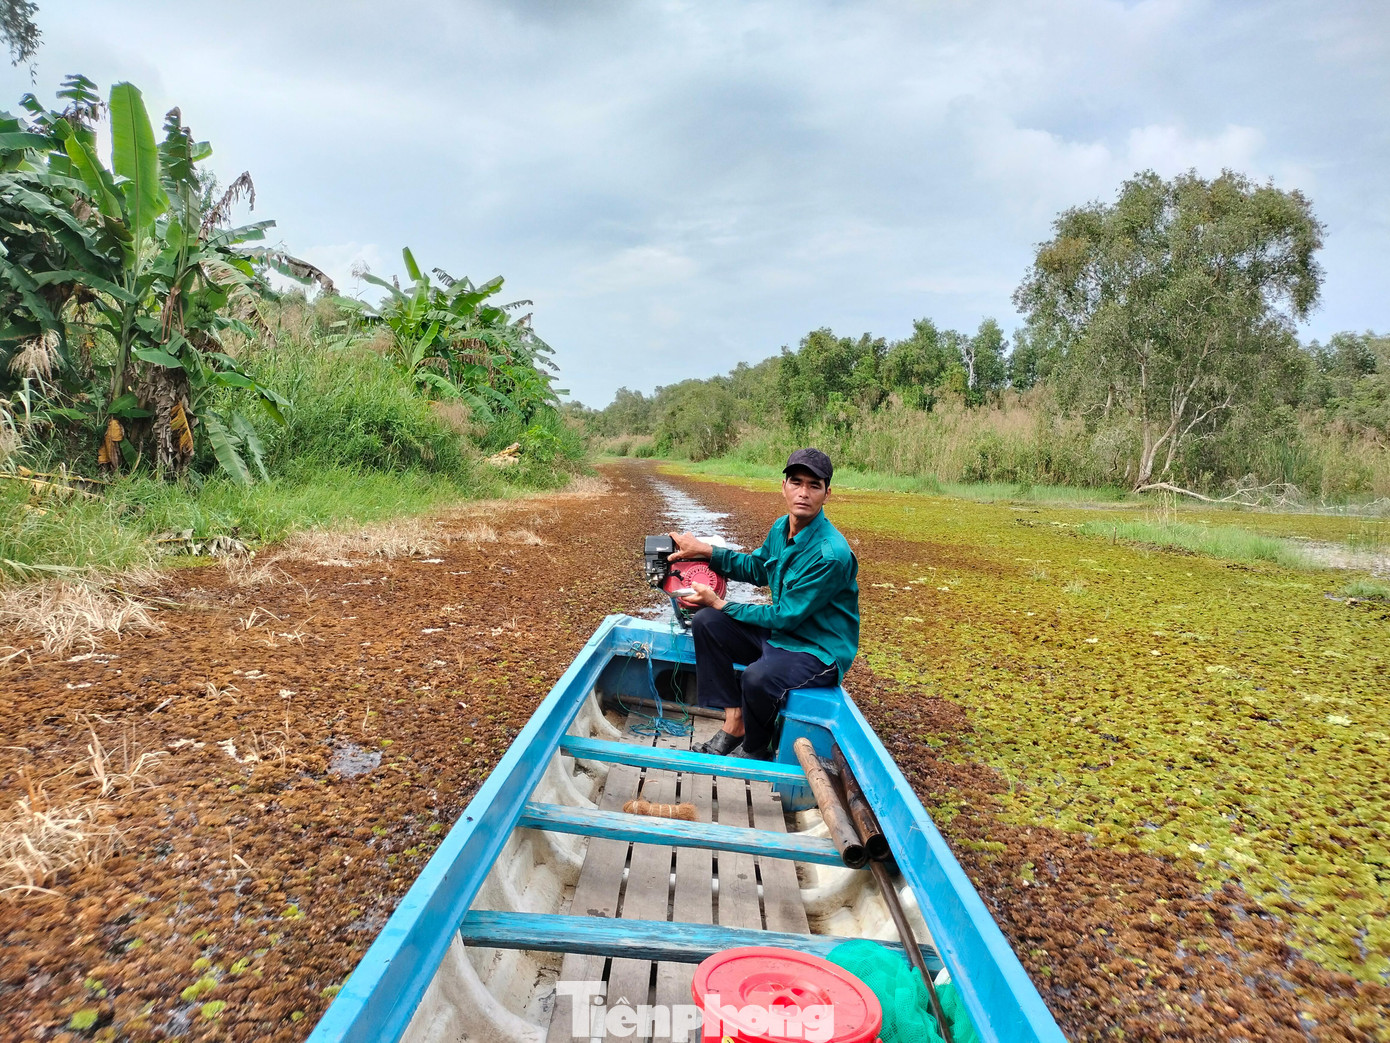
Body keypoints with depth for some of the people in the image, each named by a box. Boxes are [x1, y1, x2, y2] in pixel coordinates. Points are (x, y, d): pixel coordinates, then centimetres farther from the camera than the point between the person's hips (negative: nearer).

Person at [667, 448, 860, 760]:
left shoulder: (831, 554, -27)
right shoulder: (782, 526, -1)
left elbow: (785, 617, -22)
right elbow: (756, 568, 18)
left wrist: (721, 604, -14)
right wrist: (706, 550, 7)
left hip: (820, 651, -8)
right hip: (781, 630, 9)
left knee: (758, 677, -35)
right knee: (706, 623, -1)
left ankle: (754, 751, -2)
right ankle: (734, 722, -3)